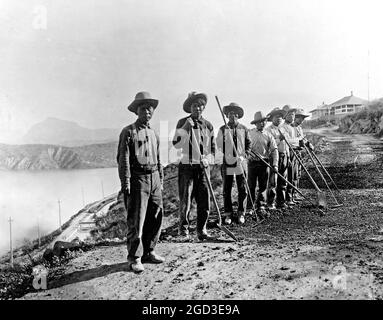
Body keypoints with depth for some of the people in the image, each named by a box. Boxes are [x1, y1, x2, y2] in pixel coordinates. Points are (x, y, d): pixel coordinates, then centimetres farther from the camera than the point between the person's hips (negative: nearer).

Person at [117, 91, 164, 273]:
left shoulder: (153, 133, 17)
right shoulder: (128, 132, -3)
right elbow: (123, 159, -9)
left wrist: (160, 180, 18)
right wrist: (125, 183, -15)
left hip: (154, 179, 7)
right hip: (138, 178, -7)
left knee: (155, 218, 9)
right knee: (136, 221, -3)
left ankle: (148, 252, 23)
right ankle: (134, 258, 8)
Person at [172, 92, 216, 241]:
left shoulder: (208, 125, 10)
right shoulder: (183, 123, 1)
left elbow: (213, 148, 13)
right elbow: (176, 144, -7)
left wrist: (207, 160, -4)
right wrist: (185, 128, -15)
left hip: (203, 167, 3)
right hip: (187, 166, -3)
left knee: (204, 200, 3)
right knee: (185, 200, -1)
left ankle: (201, 230, 16)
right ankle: (183, 229, 13)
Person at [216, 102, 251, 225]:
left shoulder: (243, 129, 6)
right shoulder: (223, 129, 1)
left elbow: (248, 143, 14)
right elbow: (218, 145, 1)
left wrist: (245, 155, 0)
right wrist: (221, 159, -9)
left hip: (240, 163, 1)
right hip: (227, 164, -1)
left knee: (242, 189, 4)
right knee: (226, 190, 5)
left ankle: (241, 213, 17)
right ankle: (228, 214, 16)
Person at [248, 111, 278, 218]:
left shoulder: (268, 135, 5)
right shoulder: (249, 133, 4)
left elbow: (274, 150, 0)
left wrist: (275, 164, -10)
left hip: (265, 162, 1)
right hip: (252, 162, -1)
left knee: (263, 186, 3)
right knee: (251, 186, 4)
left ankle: (261, 208, 10)